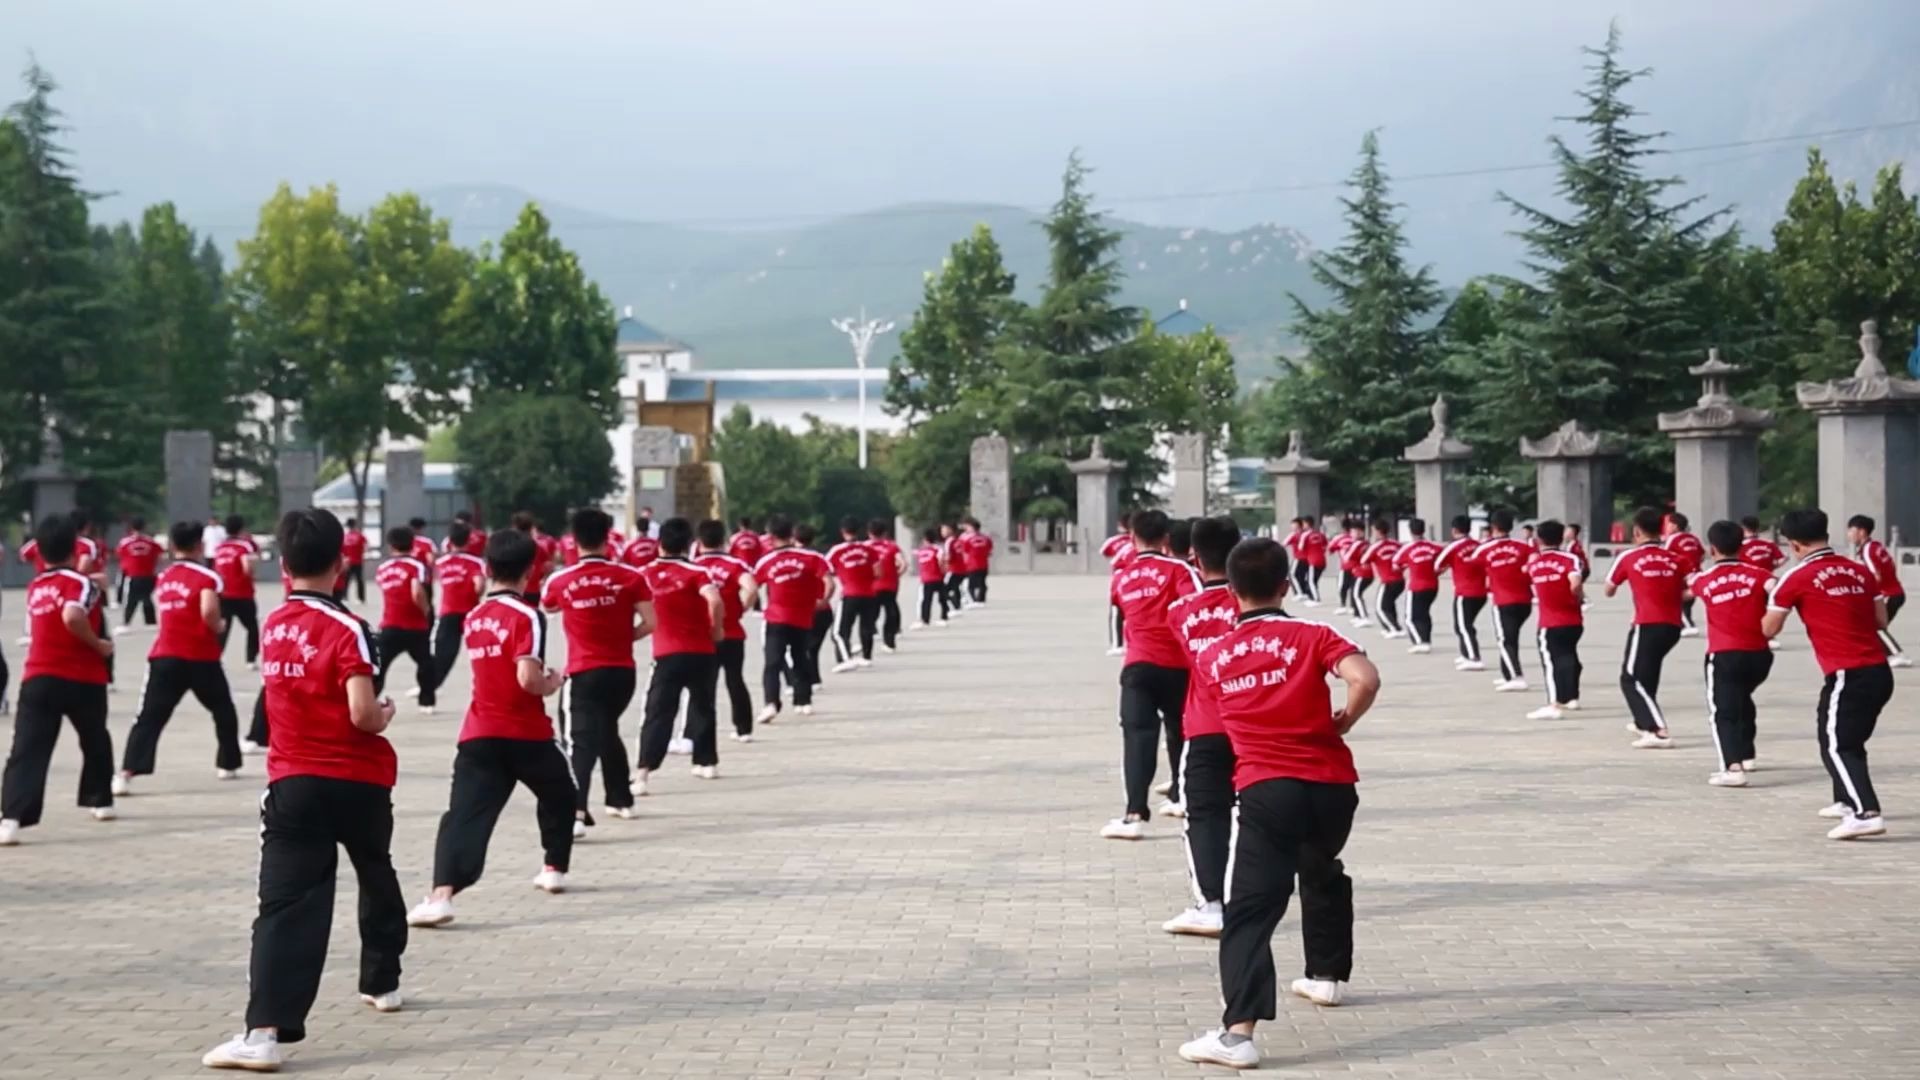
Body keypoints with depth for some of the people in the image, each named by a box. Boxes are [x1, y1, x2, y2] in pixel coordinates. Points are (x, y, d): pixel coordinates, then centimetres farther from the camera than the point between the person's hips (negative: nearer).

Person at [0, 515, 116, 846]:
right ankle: (99, 801, 36)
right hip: (82, 678, -3)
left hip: (37, 679, 3)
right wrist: (98, 645, -13)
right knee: (95, 741, 24)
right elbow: (72, 617, -27)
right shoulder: (80, 582, -8)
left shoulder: (35, 586, 13)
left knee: (27, 751, -9)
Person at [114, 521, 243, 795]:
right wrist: (217, 628, -6)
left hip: (165, 656, 4)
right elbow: (208, 611, -24)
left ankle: (126, 774, -17)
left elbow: (167, 614, 17)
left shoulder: (164, 577, 12)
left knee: (149, 718, -3)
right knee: (223, 711, 20)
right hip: (201, 657, -4)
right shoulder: (205, 577, -9)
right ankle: (227, 764, 28)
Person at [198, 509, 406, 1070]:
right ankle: (382, 981, 41)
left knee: (286, 904, -7)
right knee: (376, 878, 25)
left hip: (292, 783, 3)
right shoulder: (346, 629, -13)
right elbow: (363, 715, -20)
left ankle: (264, 1032, -22)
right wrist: (385, 715, 0)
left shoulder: (272, 626, 6)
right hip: (357, 782, -3)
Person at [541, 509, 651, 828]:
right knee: (607, 732, 26)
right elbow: (649, 623, -6)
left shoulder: (560, 580, -4)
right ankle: (621, 800, 37)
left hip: (583, 673, -3)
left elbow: (546, 607, 18)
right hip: (622, 671, 3)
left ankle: (576, 814, -28)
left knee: (581, 742, -9)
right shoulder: (630, 576, -5)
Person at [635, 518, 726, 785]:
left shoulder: (646, 574, 2)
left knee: (659, 713, -2)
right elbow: (714, 600, -22)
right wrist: (716, 628, -8)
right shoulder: (695, 572, -7)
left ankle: (643, 773, -15)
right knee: (702, 706, 21)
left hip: (666, 653, 0)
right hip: (700, 651, 0)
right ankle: (707, 762, 31)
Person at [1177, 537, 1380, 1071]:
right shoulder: (1313, 636, -1)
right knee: (1321, 872, 32)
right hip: (1330, 784, 1)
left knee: (1250, 910, -11)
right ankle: (1328, 975, 47)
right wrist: (1342, 722, 0)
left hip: (1263, 790, -1)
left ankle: (1239, 1031, -27)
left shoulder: (1211, 656, 7)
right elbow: (1366, 680, -16)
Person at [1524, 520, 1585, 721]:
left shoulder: (1533, 562, 2)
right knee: (1568, 655, 20)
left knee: (1552, 661, -9)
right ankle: (1571, 698, 34)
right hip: (1572, 620, 1)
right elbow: (1575, 585, -24)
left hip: (1549, 622, -1)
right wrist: (1580, 598, -5)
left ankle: (1555, 704, -25)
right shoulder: (1569, 559, -8)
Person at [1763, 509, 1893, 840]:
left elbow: (1769, 630, 3)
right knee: (1848, 739, 25)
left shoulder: (1797, 579, -6)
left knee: (1836, 746, -7)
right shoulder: (1859, 571, 10)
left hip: (1848, 675, -7)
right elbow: (1881, 620, 15)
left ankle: (1867, 814, -24)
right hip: (1880, 671, 7)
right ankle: (1847, 802, 38)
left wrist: (1772, 596, 21)